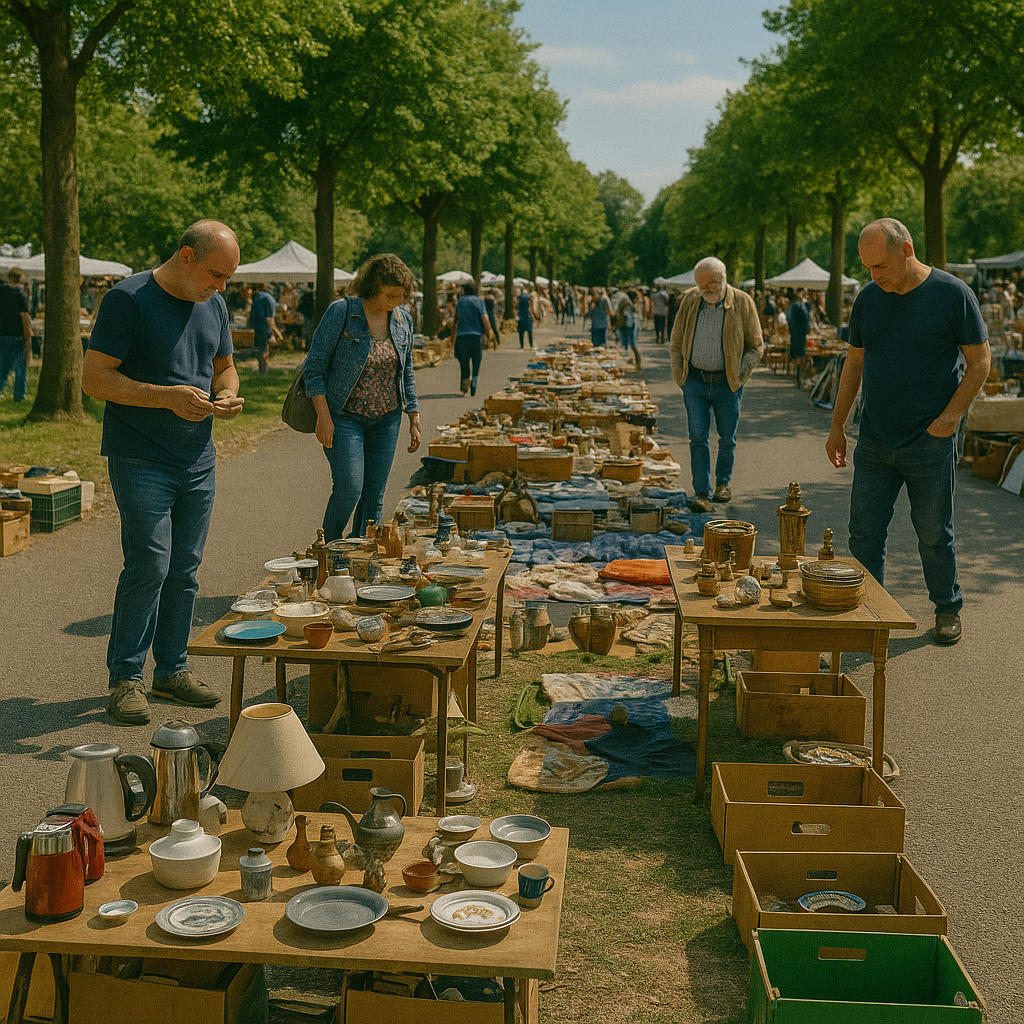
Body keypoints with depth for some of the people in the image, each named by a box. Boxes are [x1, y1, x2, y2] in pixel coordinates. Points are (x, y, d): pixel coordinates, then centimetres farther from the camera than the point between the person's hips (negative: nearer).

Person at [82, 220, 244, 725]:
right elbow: (94, 378, -13)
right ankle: (125, 676, 4)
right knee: (150, 564, -10)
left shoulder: (214, 304, 10)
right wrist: (169, 396, -21)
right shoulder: (128, 298, -11)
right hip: (140, 460, -6)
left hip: (198, 460, 6)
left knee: (185, 568, 9)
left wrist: (227, 394, -2)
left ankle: (172, 669, 21)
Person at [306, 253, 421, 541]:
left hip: (386, 420, 5)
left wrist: (414, 419, 12)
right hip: (345, 416, -5)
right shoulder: (341, 312, -12)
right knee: (349, 488, -14)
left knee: (374, 496, 4)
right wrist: (324, 417, -16)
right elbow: (315, 366, -10)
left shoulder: (403, 317, 5)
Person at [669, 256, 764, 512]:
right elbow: (676, 341, 12)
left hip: (727, 382, -1)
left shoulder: (742, 303, -5)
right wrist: (679, 373, 4)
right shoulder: (689, 300, 1)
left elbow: (756, 346, 3)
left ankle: (723, 482, 31)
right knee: (698, 438, -6)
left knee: (727, 438, 9)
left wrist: (740, 375, -6)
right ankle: (702, 493, -5)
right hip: (695, 380, 1)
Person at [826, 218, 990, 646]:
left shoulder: (952, 294, -7)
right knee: (864, 534, 3)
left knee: (934, 534, 8)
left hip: (930, 444, -4)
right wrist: (837, 426, 12)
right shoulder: (869, 297, 5)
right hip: (874, 442, 4)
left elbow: (980, 361, -3)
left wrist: (950, 417, -12)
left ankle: (948, 610, 28)